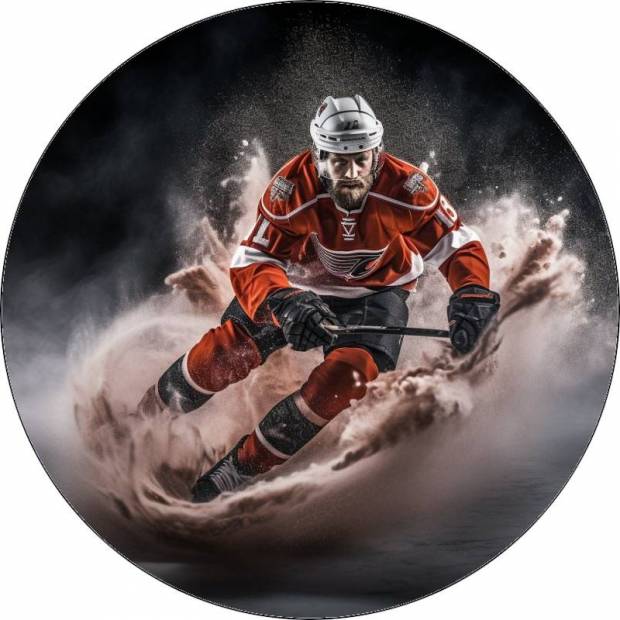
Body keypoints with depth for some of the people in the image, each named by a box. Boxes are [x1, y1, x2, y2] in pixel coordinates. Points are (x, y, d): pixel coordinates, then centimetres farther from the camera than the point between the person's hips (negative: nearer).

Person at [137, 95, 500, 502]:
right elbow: (250, 263, -31)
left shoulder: (406, 188, -28)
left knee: (351, 374, -27)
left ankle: (245, 466, -10)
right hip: (301, 286, 0)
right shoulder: (292, 188, -29)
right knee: (227, 350, -18)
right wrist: (286, 304, -51)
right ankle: (145, 418, 13)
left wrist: (472, 296, -39)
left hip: (376, 292, 0)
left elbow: (461, 246, -19)